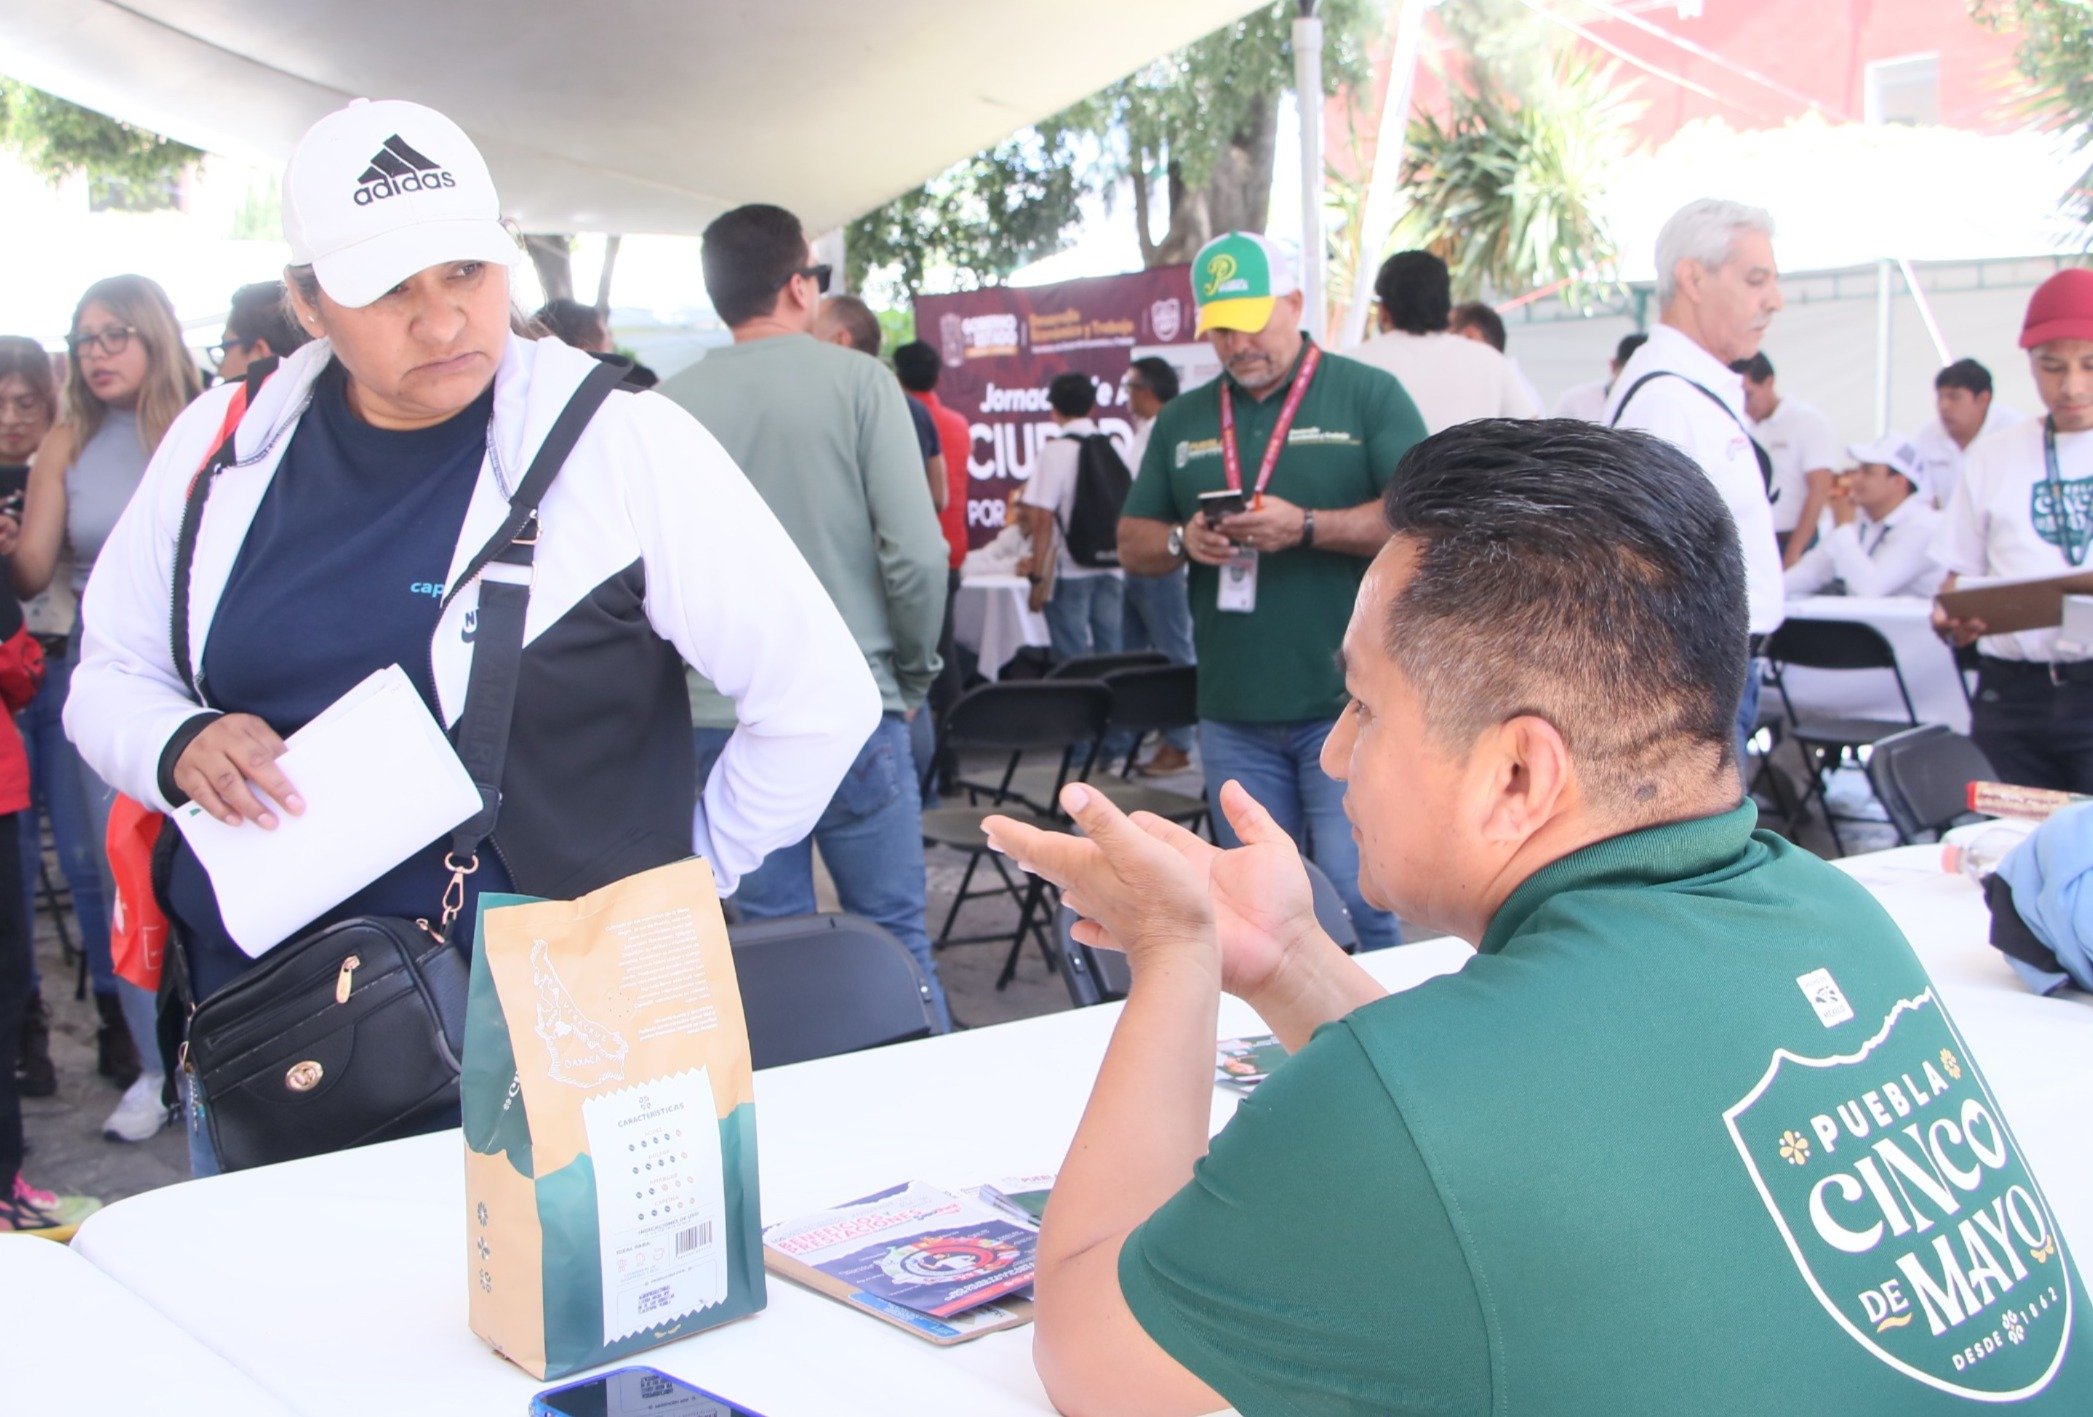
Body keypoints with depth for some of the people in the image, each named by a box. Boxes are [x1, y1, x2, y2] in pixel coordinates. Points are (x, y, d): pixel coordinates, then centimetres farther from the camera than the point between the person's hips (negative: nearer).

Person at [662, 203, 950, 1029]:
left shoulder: (668, 406, 0)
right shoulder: (857, 382, -5)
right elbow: (916, 551, -11)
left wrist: (690, 673, 9)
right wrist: (912, 674, 3)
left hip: (717, 718, 2)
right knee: (893, 938, 9)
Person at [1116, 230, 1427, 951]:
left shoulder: (1369, 395, 1)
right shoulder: (1182, 420, 16)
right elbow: (1132, 544, 17)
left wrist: (1305, 527, -19)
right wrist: (1183, 541, -6)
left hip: (1346, 704, -5)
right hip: (1233, 715, 5)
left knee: (1356, 900, -6)